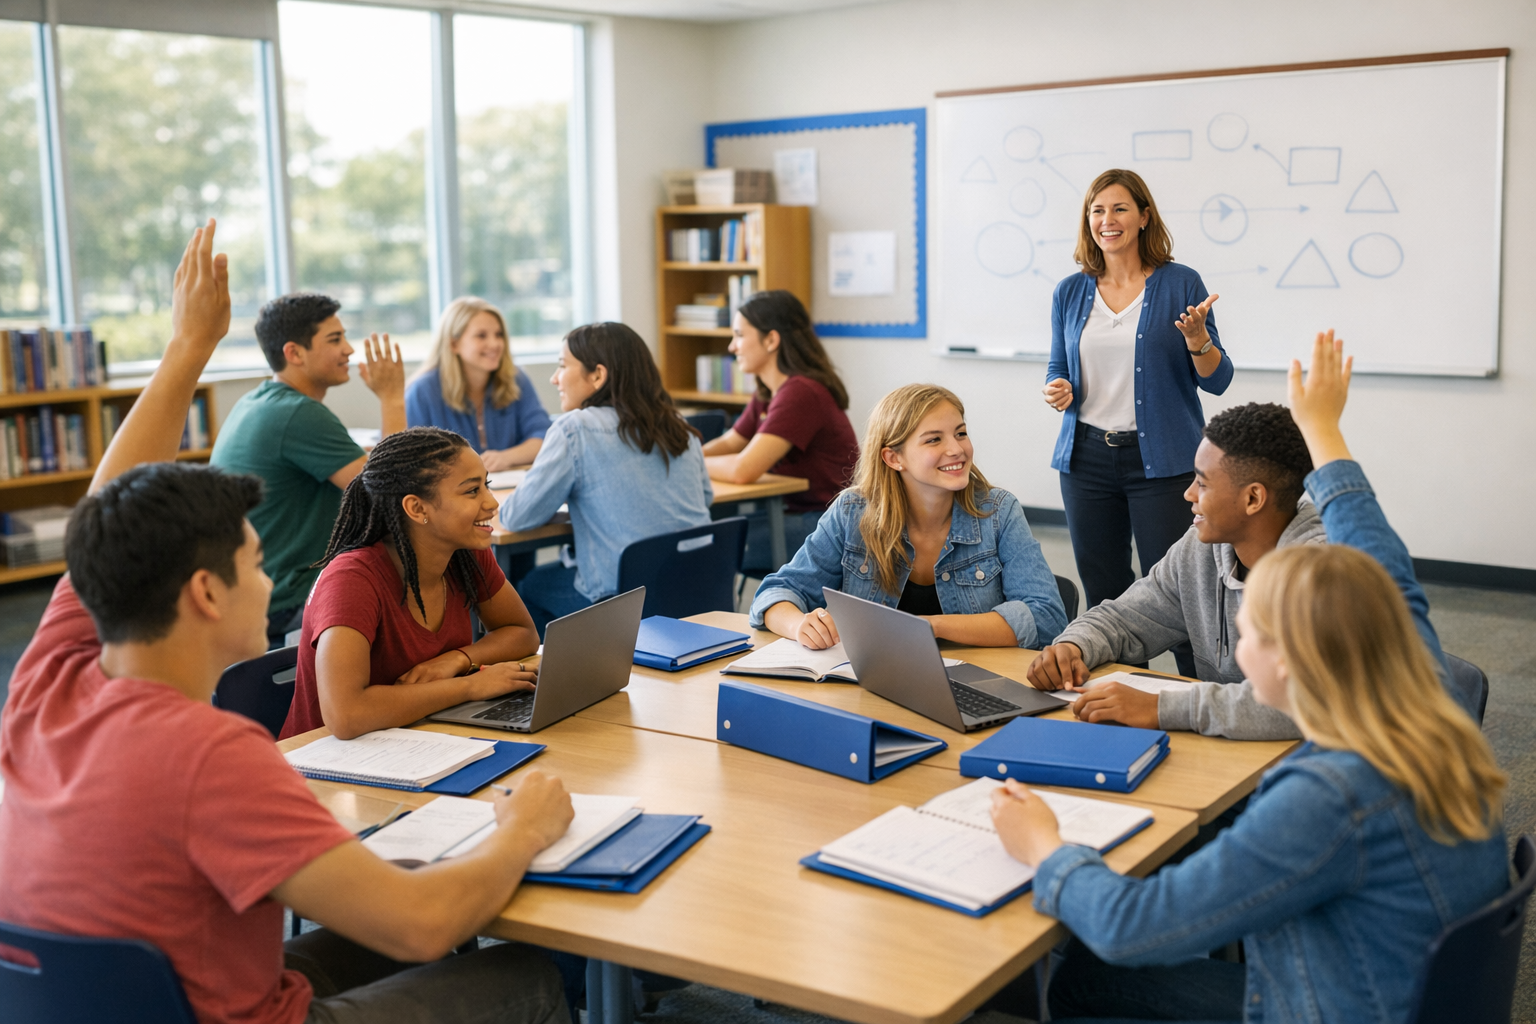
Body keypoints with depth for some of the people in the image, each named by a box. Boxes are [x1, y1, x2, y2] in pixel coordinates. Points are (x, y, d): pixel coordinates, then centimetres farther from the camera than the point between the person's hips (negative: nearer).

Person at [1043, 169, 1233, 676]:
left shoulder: (1180, 284, -1)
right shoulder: (1070, 292, 9)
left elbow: (1216, 380, -1)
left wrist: (1196, 338, -20)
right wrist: (1058, 392, -6)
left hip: (1162, 460, -4)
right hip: (1087, 457, 4)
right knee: (1102, 596, 9)